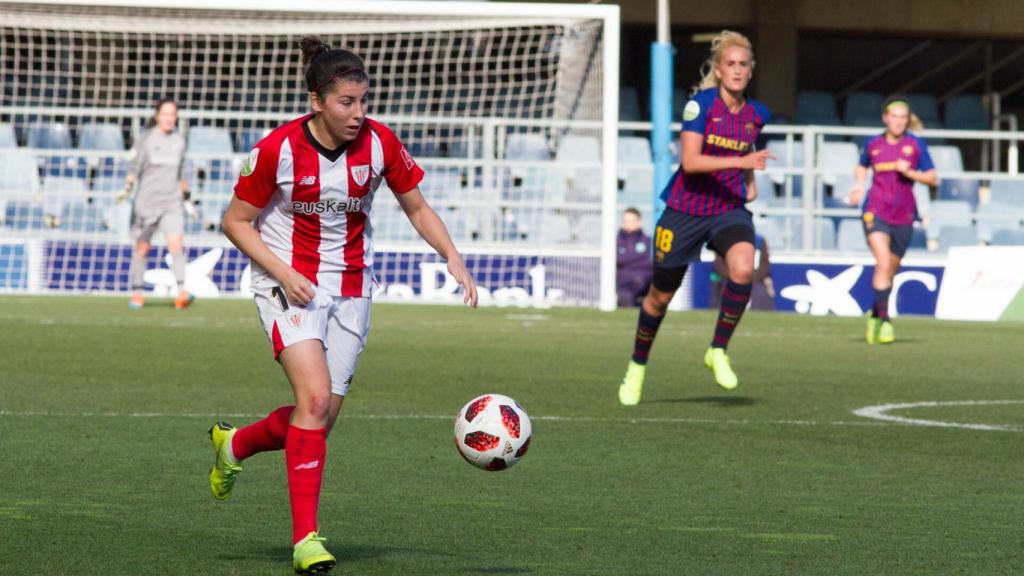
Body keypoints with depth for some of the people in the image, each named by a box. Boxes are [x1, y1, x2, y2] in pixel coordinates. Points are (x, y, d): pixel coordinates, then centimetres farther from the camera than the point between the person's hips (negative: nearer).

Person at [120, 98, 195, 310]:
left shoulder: (179, 139, 10)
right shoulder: (146, 138, 0)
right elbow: (134, 166, -3)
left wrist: (186, 196, 25)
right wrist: (127, 189, -18)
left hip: (172, 201, 2)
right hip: (147, 199, -2)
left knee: (176, 243, -16)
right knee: (141, 247, 5)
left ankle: (181, 293, -23)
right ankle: (137, 293, 17)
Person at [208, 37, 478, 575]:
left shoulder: (380, 143, -8)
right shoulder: (278, 150, -16)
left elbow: (416, 207, 6)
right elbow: (236, 221, -5)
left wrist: (452, 258, -8)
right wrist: (284, 274, -17)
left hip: (351, 287, 4)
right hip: (289, 284, -4)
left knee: (322, 417, 3)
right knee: (315, 396, -22)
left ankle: (233, 445, 34)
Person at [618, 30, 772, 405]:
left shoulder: (756, 115, 2)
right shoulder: (702, 103, -14)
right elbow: (690, 161, -25)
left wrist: (749, 180, 11)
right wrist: (740, 161, -32)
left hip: (730, 209, 3)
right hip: (686, 209, -3)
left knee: (743, 266, -30)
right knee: (661, 295, 10)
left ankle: (718, 351, -12)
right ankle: (637, 366, 35)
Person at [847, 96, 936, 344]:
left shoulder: (916, 145, 0)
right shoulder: (873, 144, 4)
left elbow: (933, 179, 0)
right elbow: (862, 167, 24)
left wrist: (909, 172, -15)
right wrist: (859, 185, 5)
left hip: (904, 216, 1)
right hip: (876, 212, -1)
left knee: (890, 270, 11)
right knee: (884, 264, -20)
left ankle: (874, 315, 32)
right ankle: (885, 321, -18)